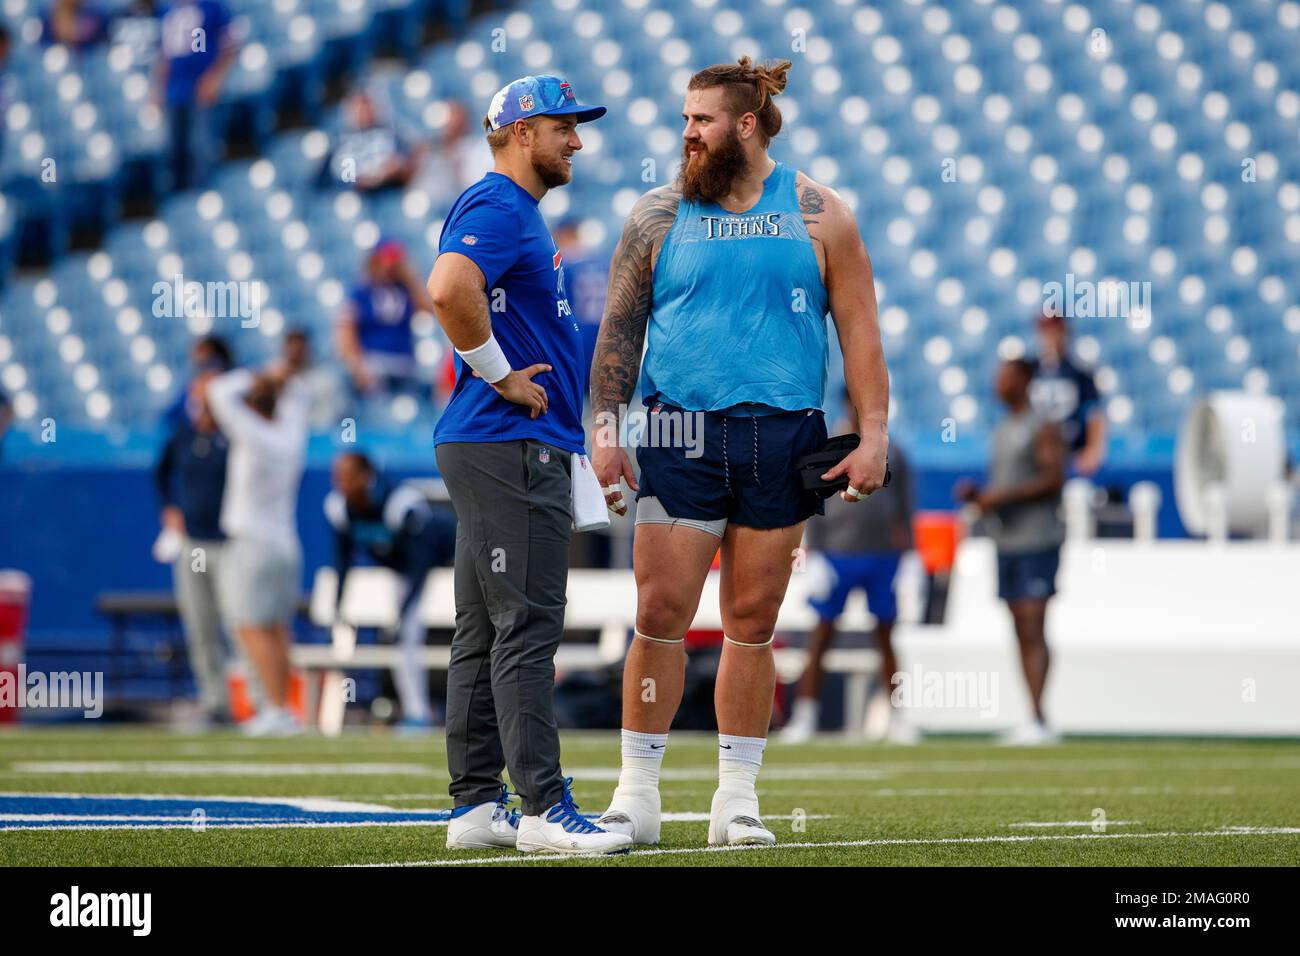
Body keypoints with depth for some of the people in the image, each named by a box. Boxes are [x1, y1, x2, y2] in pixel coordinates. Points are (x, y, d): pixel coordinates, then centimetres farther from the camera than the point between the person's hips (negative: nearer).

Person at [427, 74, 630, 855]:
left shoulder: (520, 212, 21)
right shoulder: (498, 208, -12)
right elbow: (449, 290, -30)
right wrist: (501, 376, -20)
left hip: (499, 447, 11)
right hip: (512, 447, -11)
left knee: (486, 634, 10)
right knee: (527, 628, -12)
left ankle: (477, 805, 13)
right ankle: (545, 810, -14)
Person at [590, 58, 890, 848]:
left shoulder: (817, 214, 6)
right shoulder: (660, 217, 7)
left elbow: (860, 329, 6)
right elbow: (619, 330, 9)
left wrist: (874, 433, -2)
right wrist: (605, 430, 0)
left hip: (783, 439, 0)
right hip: (682, 434, 0)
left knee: (753, 621, 3)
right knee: (661, 613, -7)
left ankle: (738, 796, 11)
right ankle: (638, 792, 0)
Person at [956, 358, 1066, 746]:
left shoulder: (1042, 427, -6)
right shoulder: (1002, 431, 20)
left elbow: (1053, 480, -15)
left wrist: (1003, 495, -16)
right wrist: (976, 493, 6)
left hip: (1037, 542, -8)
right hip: (1007, 543, 8)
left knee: (1033, 629, -15)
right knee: (1021, 632, 6)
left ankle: (1039, 720, -20)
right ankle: (1034, 723, 7)